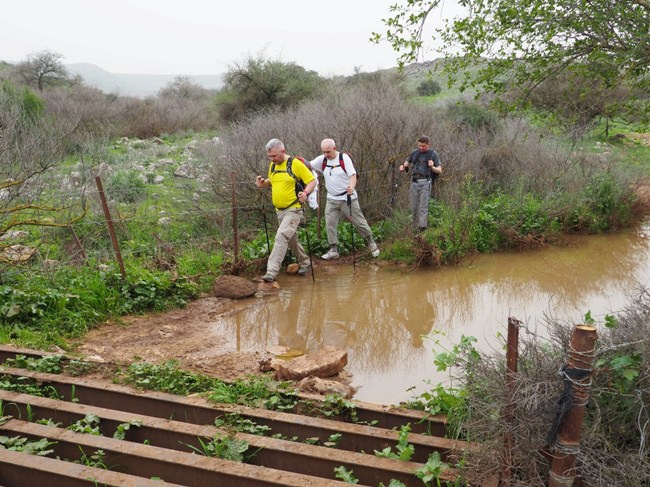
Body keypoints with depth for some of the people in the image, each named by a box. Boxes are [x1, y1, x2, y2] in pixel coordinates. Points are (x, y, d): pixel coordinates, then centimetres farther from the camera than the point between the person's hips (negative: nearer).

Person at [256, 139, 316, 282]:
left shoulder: (295, 164, -13)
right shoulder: (273, 166, 8)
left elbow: (312, 181, -11)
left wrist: (305, 192, -30)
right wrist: (262, 183, 3)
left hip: (293, 210, -8)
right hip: (279, 210, 8)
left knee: (281, 236, -21)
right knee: (291, 239, 18)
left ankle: (271, 271, -23)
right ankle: (305, 263, 38)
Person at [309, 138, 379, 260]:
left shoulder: (344, 158, -13)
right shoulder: (322, 160, -1)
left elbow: (353, 175, -18)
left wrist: (351, 187, -36)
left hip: (348, 198, -4)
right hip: (331, 199, 4)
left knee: (359, 222, 4)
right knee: (330, 225, 0)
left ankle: (371, 243, 24)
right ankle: (334, 250, 10)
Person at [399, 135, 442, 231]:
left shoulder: (433, 154, 1)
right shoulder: (414, 153, 11)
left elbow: (439, 171, 1)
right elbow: (406, 163, 19)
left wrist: (432, 167, -20)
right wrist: (403, 166, -5)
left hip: (425, 182, -4)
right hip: (414, 181, 4)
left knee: (423, 206, -9)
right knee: (414, 206, 4)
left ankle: (422, 228, -12)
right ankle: (415, 226, 14)